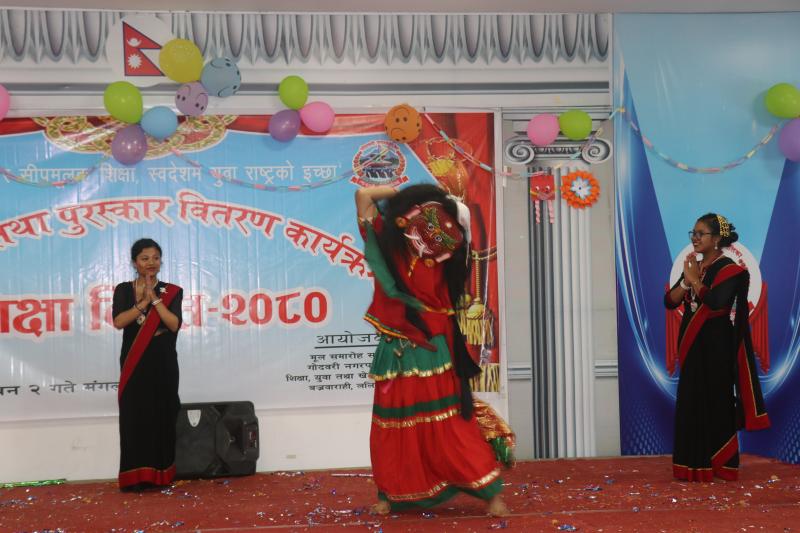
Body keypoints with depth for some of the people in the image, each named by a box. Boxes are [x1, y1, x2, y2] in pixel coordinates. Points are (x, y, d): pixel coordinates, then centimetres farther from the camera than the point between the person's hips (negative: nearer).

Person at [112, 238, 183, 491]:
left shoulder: (171, 291, 5)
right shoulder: (124, 290, 6)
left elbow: (175, 324, -8)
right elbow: (118, 322, -9)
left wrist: (155, 298, -13)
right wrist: (143, 301, -13)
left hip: (163, 362, 0)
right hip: (134, 363, 0)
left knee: (163, 416, 0)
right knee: (135, 417, -4)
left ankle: (161, 474, 5)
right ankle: (135, 477, -1)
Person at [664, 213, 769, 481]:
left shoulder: (729, 269, -10)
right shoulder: (693, 267, 11)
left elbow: (716, 302, -25)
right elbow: (669, 301, 4)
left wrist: (694, 279, -13)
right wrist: (686, 281, -12)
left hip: (717, 347, -7)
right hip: (693, 344, 7)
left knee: (716, 402, -2)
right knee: (691, 402, 7)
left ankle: (721, 465, 7)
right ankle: (696, 464, 14)